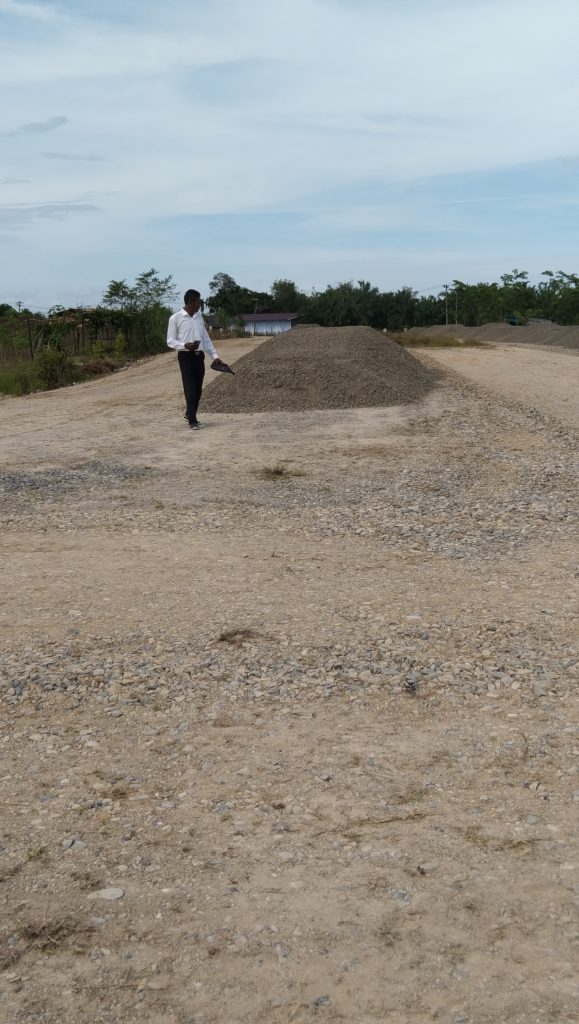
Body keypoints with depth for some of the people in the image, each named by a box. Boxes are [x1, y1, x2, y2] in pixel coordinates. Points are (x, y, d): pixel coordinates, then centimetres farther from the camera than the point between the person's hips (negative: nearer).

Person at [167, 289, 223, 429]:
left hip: (199, 356, 6)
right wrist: (185, 345, -22)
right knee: (190, 389, -9)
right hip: (186, 357, -6)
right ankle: (192, 421, -5)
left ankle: (190, 414, 30)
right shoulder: (175, 318, -5)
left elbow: (206, 338, 16)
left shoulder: (199, 317, 13)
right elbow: (170, 341, -4)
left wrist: (215, 356, 8)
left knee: (198, 389, 11)